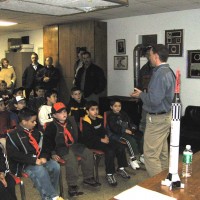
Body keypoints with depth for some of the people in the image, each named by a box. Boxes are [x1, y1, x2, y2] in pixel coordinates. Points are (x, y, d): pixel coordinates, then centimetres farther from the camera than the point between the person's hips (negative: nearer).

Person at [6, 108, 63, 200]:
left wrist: (44, 157, -7)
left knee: (55, 166, -18)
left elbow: (44, 146, 17)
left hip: (40, 159, 6)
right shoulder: (13, 136, -6)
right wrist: (34, 160, -21)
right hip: (24, 164, -6)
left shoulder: (36, 132, 13)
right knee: (40, 170, -33)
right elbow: (14, 155, -14)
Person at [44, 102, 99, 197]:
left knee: (88, 153, -10)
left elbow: (76, 134, 22)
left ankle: (88, 178, 5)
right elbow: (48, 141, -11)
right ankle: (72, 186, -25)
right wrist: (53, 153, -15)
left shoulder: (71, 121, 7)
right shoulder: (51, 126, -12)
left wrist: (77, 145, 15)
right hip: (61, 148, -7)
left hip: (73, 145, 7)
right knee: (71, 159, -33)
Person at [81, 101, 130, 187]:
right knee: (110, 151, -29)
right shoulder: (86, 122, -13)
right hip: (92, 142, -8)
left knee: (120, 146, -6)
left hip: (102, 139, 8)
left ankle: (120, 168, 10)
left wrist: (106, 136, 1)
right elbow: (88, 136, -18)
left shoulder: (99, 118, 11)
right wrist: (101, 140, -20)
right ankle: (109, 174, -15)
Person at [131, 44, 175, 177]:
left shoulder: (160, 74, -21)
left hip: (157, 119, -11)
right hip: (166, 116, 11)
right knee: (163, 152, 19)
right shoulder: (168, 71, 11)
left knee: (151, 154, -4)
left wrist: (141, 94, -9)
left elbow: (154, 100, -26)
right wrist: (144, 94, 11)